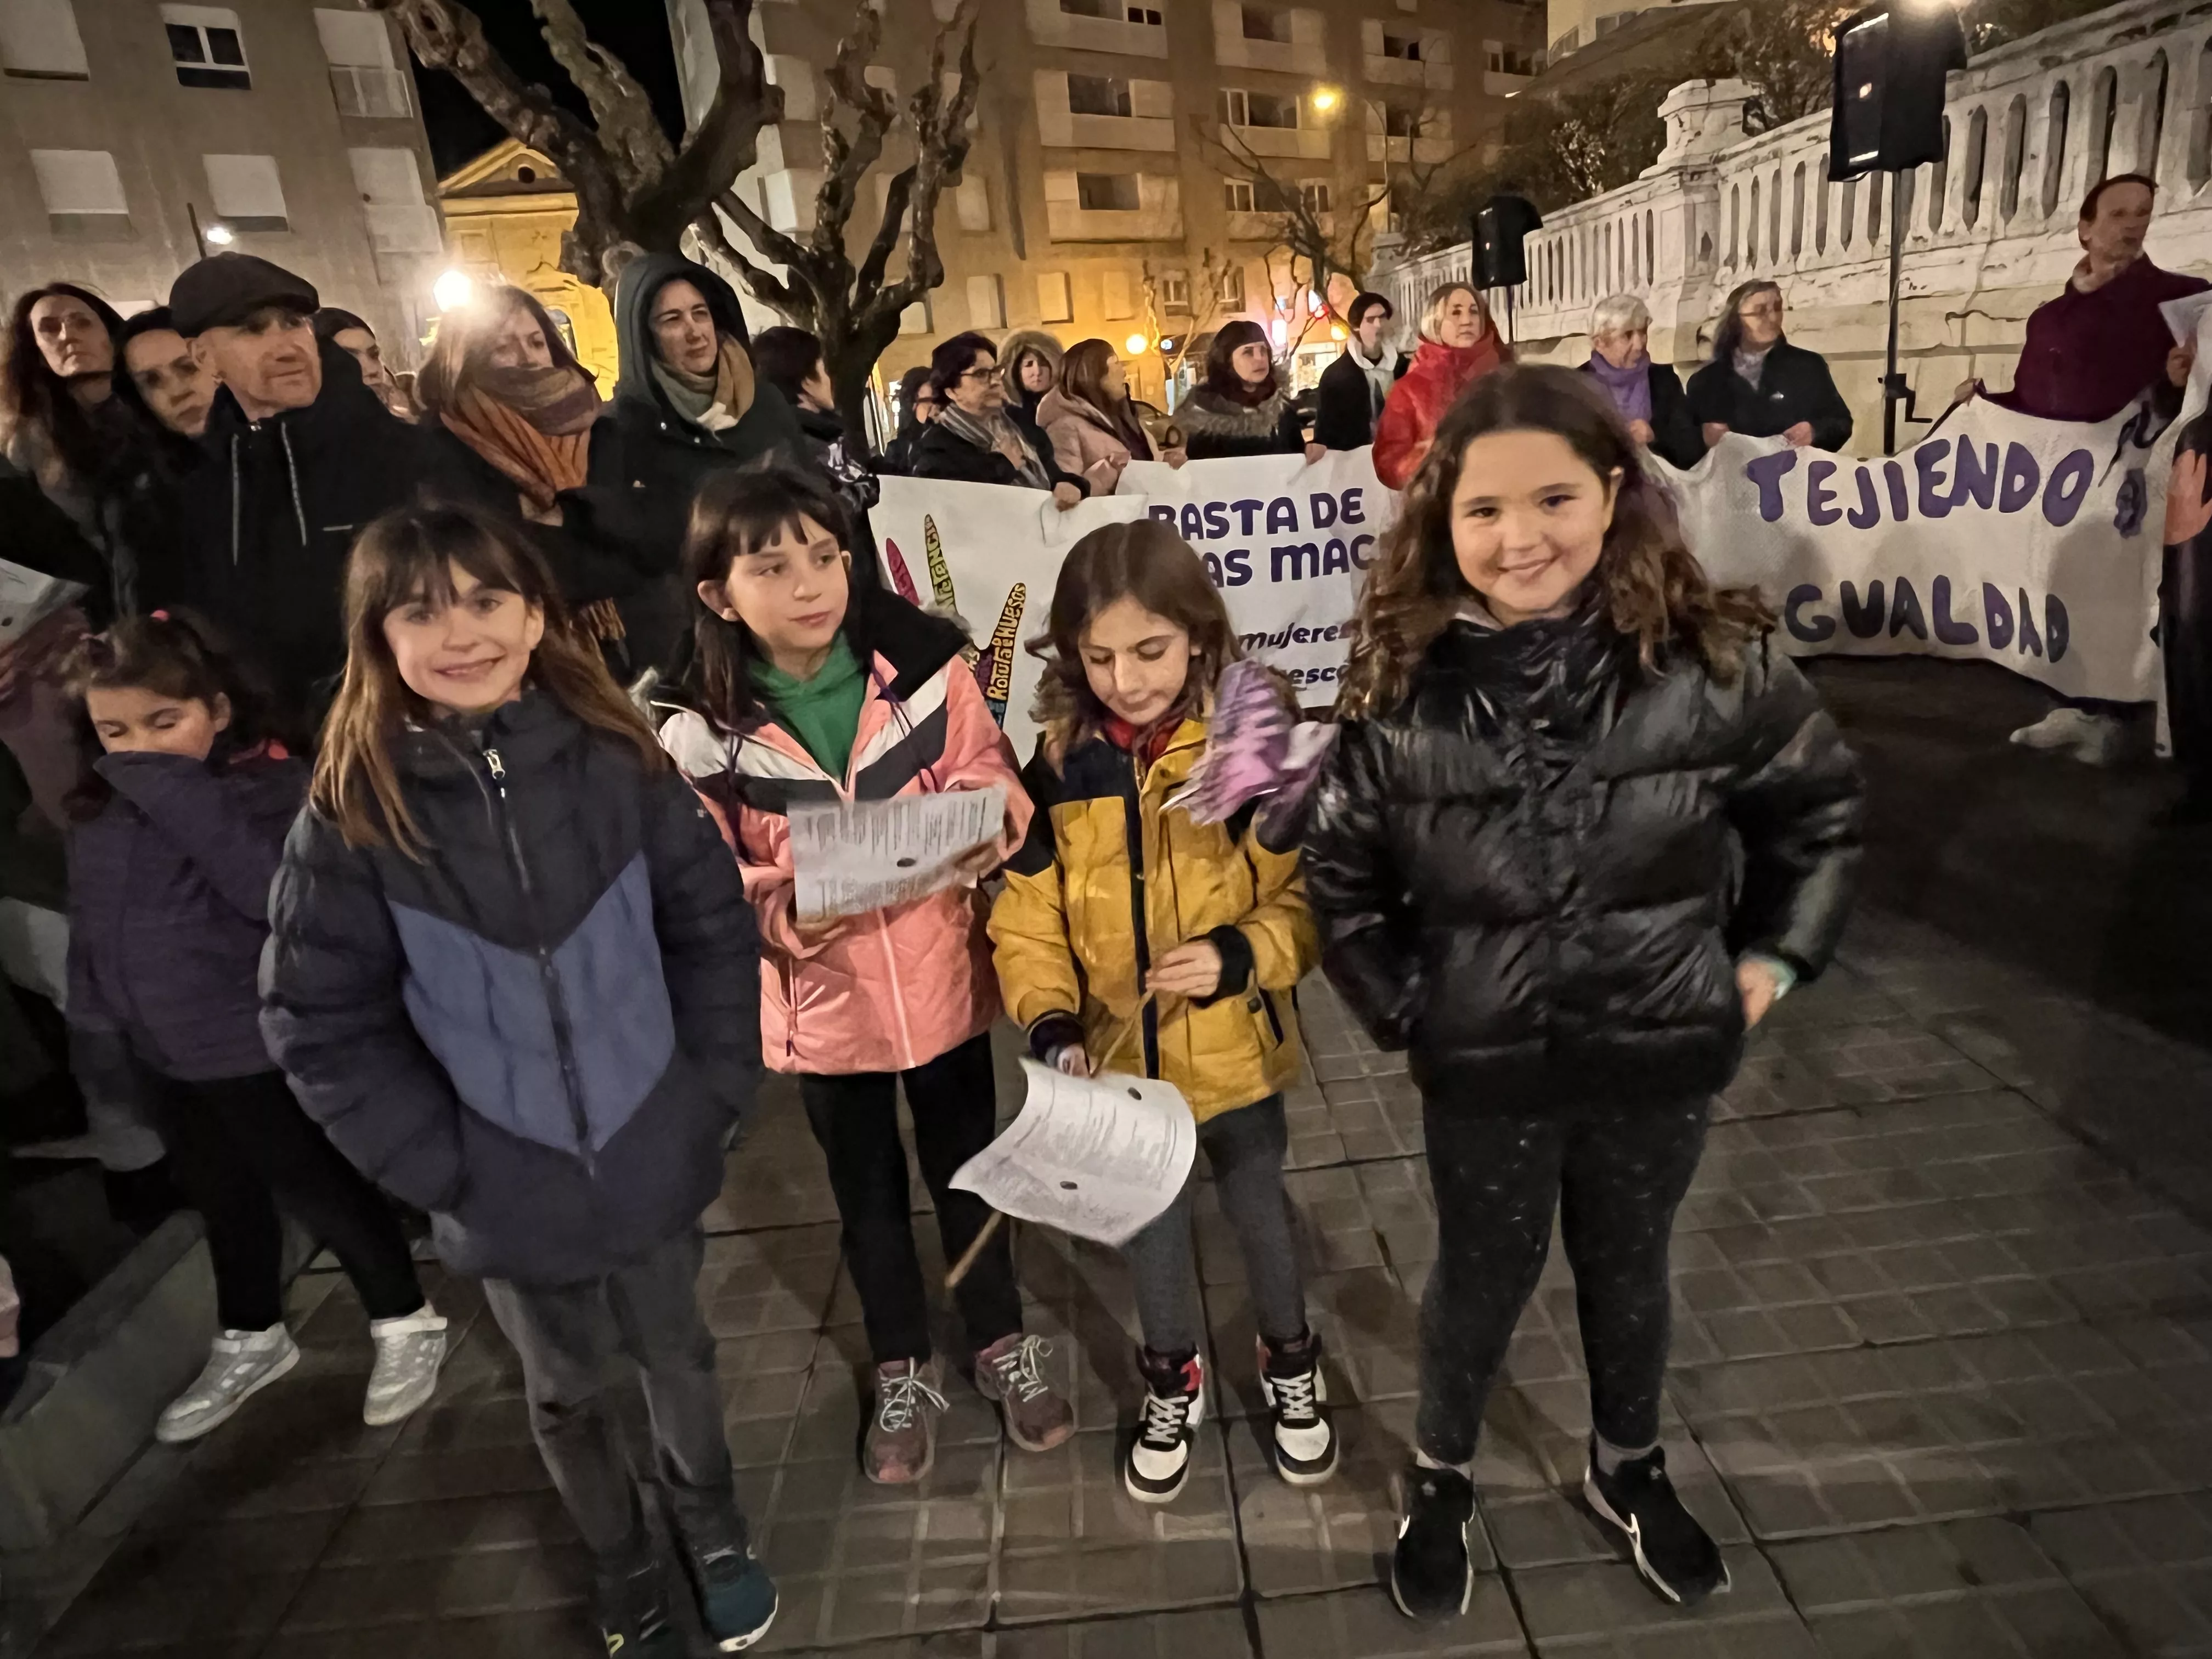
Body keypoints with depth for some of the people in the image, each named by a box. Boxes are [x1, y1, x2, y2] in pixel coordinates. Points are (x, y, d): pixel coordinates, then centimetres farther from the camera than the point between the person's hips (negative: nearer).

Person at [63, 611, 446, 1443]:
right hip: (167, 1053, 7)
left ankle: (406, 1323, 28)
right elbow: (91, 920, 14)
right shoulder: (103, 805, 3)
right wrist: (93, 1014, 11)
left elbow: (273, 891, -36)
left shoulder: (271, 783, -19)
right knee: (222, 1199, 23)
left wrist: (178, 788, -34)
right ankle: (251, 1341, 44)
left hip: (261, 1047, -7)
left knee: (317, 1190, 7)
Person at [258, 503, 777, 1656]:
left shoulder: (615, 760, -12)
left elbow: (714, 926, -5)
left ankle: (711, 1528, 52)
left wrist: (714, 1090, -8)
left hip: (653, 1161, 1)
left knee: (677, 1357, 22)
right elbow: (317, 1022, -8)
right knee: (566, 1394, 23)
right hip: (509, 1195, 0)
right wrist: (441, 1164, -11)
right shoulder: (350, 815, -14)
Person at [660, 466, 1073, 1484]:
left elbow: (984, 770, -4)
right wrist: (783, 914, -26)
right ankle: (903, 1373, 45)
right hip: (821, 997, 0)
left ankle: (1002, 1346, 45)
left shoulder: (921, 661, -14)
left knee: (967, 1168, 20)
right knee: (867, 1191, 20)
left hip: (941, 975, 0)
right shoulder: (700, 725, -13)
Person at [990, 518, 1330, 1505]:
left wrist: (1240, 956, -28)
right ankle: (1172, 1382, 49)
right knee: (1146, 1229, 21)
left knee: (1257, 1211, 21)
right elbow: (1026, 914, -7)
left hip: (1235, 1053, -1)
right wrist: (1051, 1021, -20)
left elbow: (1310, 894, -11)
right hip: (1119, 1061, 2)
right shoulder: (1059, 764, -9)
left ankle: (1291, 1365, 50)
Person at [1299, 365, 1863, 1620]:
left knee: (1629, 1267, 24)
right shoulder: (1403, 687, -14)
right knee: (1484, 1278, 19)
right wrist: (1404, 1005, -3)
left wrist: (1771, 961, -1)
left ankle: (1630, 1470, 54)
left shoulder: (1714, 657, -14)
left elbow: (1821, 808, 2)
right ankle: (1441, 1479, 48)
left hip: (1666, 1054, 1)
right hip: (1483, 1068, -1)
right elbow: (1340, 870, -2)